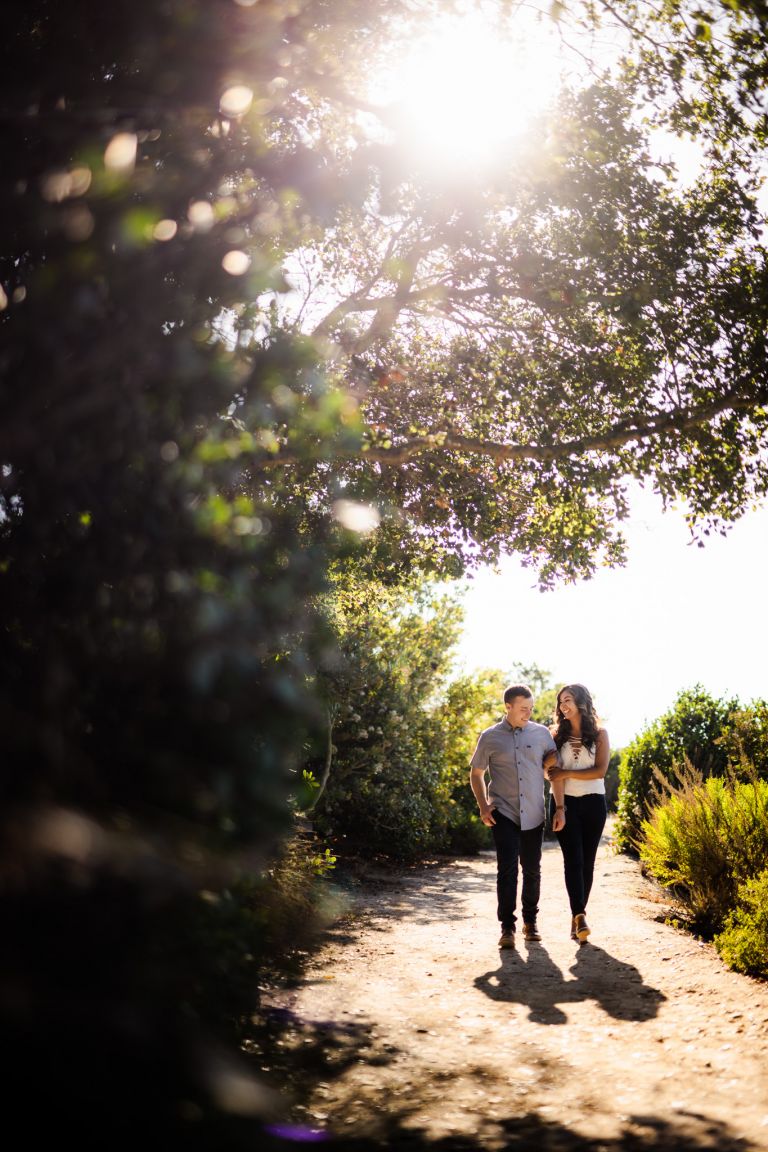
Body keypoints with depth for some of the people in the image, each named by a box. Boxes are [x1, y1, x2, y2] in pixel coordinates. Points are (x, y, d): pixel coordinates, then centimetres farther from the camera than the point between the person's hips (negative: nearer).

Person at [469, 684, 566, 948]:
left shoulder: (542, 733, 3)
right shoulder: (490, 737, 0)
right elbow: (476, 773, 10)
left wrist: (560, 807, 2)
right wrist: (483, 807, 0)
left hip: (533, 815, 2)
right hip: (503, 814, -2)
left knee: (532, 870, 11)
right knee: (507, 868, -12)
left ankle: (530, 921, 28)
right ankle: (507, 927, -7)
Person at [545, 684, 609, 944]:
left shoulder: (599, 734, 5)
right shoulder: (557, 735, 9)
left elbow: (600, 771, -6)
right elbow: (548, 771, 7)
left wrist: (566, 773, -13)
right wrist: (554, 776, -16)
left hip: (593, 803, 0)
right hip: (565, 803, 0)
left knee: (587, 861, 3)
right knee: (573, 859, -12)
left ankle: (577, 915, 13)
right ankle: (580, 915, -18)